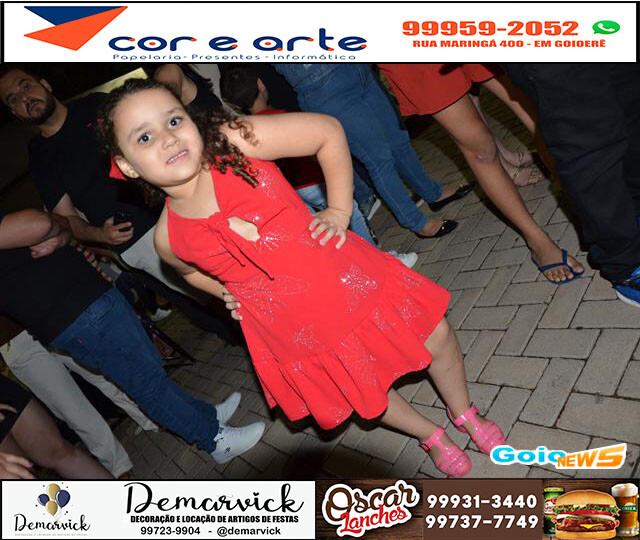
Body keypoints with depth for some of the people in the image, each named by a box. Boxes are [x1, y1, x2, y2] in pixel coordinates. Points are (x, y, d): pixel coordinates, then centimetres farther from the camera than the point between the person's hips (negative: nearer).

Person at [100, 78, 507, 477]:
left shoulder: (233, 141, -18)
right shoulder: (169, 239, -9)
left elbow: (328, 131, -10)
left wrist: (340, 210, -11)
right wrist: (226, 292, 3)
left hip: (347, 278, -1)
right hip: (299, 336, 2)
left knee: (438, 340, 10)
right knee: (368, 397, 19)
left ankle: (464, 413, 46)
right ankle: (432, 436, 53)